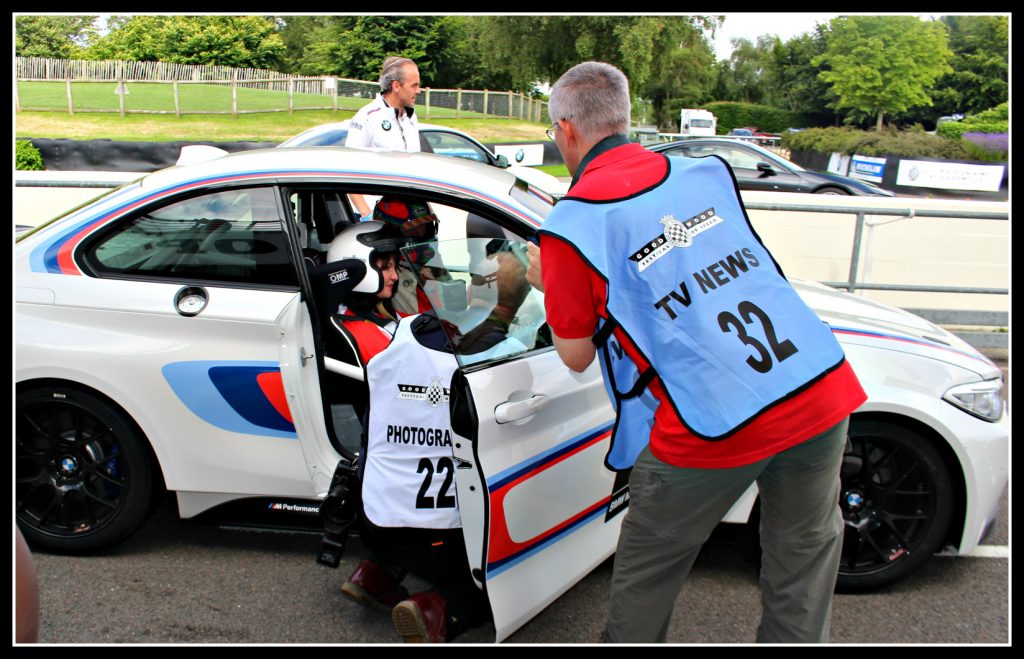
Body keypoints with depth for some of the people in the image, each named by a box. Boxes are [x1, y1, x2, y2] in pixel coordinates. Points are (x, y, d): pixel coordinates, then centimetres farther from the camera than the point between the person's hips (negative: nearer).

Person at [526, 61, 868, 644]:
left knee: (648, 573, 20)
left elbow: (577, 357, 6)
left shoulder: (572, 226, -4)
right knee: (805, 552, 25)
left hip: (711, 430, -4)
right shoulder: (709, 171, 11)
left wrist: (547, 283, 23)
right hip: (823, 397, 5)